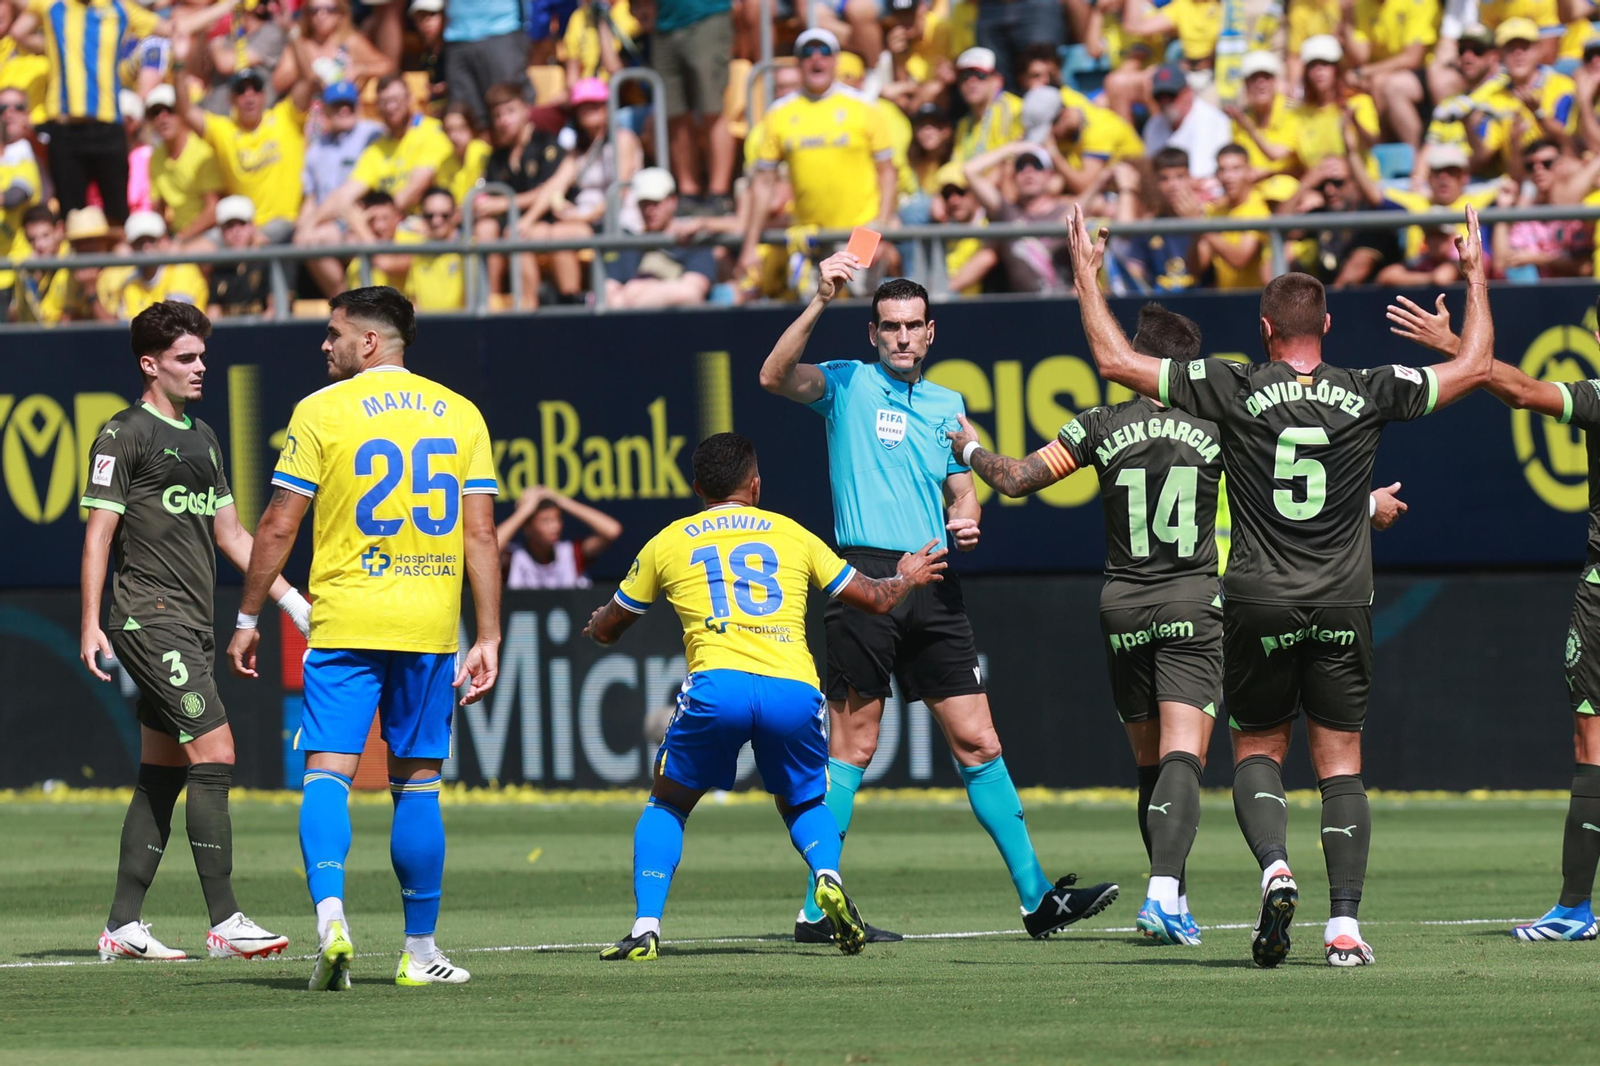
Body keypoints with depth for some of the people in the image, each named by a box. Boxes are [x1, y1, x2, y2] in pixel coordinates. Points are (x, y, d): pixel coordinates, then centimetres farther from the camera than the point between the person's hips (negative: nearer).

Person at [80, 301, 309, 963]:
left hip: (191, 627, 9)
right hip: (150, 619, -9)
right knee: (214, 754, -16)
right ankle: (224, 922, -17)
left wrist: (290, 599, 18)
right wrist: (91, 626, -14)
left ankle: (123, 926, 12)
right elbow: (99, 533, -8)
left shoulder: (202, 439, 19)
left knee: (163, 773, 8)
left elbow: (230, 533, 24)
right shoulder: (124, 435, -6)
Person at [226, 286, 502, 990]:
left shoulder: (321, 411, -2)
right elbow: (481, 534, 4)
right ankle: (419, 952, 14)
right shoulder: (459, 415, 8)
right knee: (417, 784, 11)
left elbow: (278, 526, -3)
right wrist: (487, 638, 6)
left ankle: (330, 916, -27)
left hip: (345, 620, -3)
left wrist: (247, 620, 6)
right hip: (429, 625, 3)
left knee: (328, 773, -5)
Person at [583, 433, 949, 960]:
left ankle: (646, 927, 2)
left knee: (667, 805, 19)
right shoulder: (791, 534, 22)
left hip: (717, 684, -1)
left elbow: (605, 630, 31)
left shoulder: (669, 542, 20)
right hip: (794, 689, 1)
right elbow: (874, 597, 28)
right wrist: (906, 579, 51)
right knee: (803, 804, 25)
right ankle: (828, 877, -5)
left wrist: (600, 624, 57)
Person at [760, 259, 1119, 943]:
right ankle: (818, 908, 0)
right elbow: (775, 377, -14)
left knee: (978, 743, 4)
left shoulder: (947, 405, 19)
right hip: (866, 577, -5)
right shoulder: (848, 384, 4)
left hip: (933, 584, 5)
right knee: (852, 747, -4)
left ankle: (1036, 898, 6)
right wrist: (819, 303, -22)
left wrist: (964, 523, 2)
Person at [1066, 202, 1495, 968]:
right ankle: (1344, 925, -5)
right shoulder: (1369, 394, -1)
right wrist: (1476, 277, 22)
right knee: (1340, 765, 5)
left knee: (1257, 750, 13)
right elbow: (1475, 367, 10)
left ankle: (1275, 869, -15)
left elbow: (1115, 361, -3)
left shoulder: (1235, 390, -5)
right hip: (1342, 608, 1)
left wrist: (1086, 275, 9)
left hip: (1260, 604, -1)